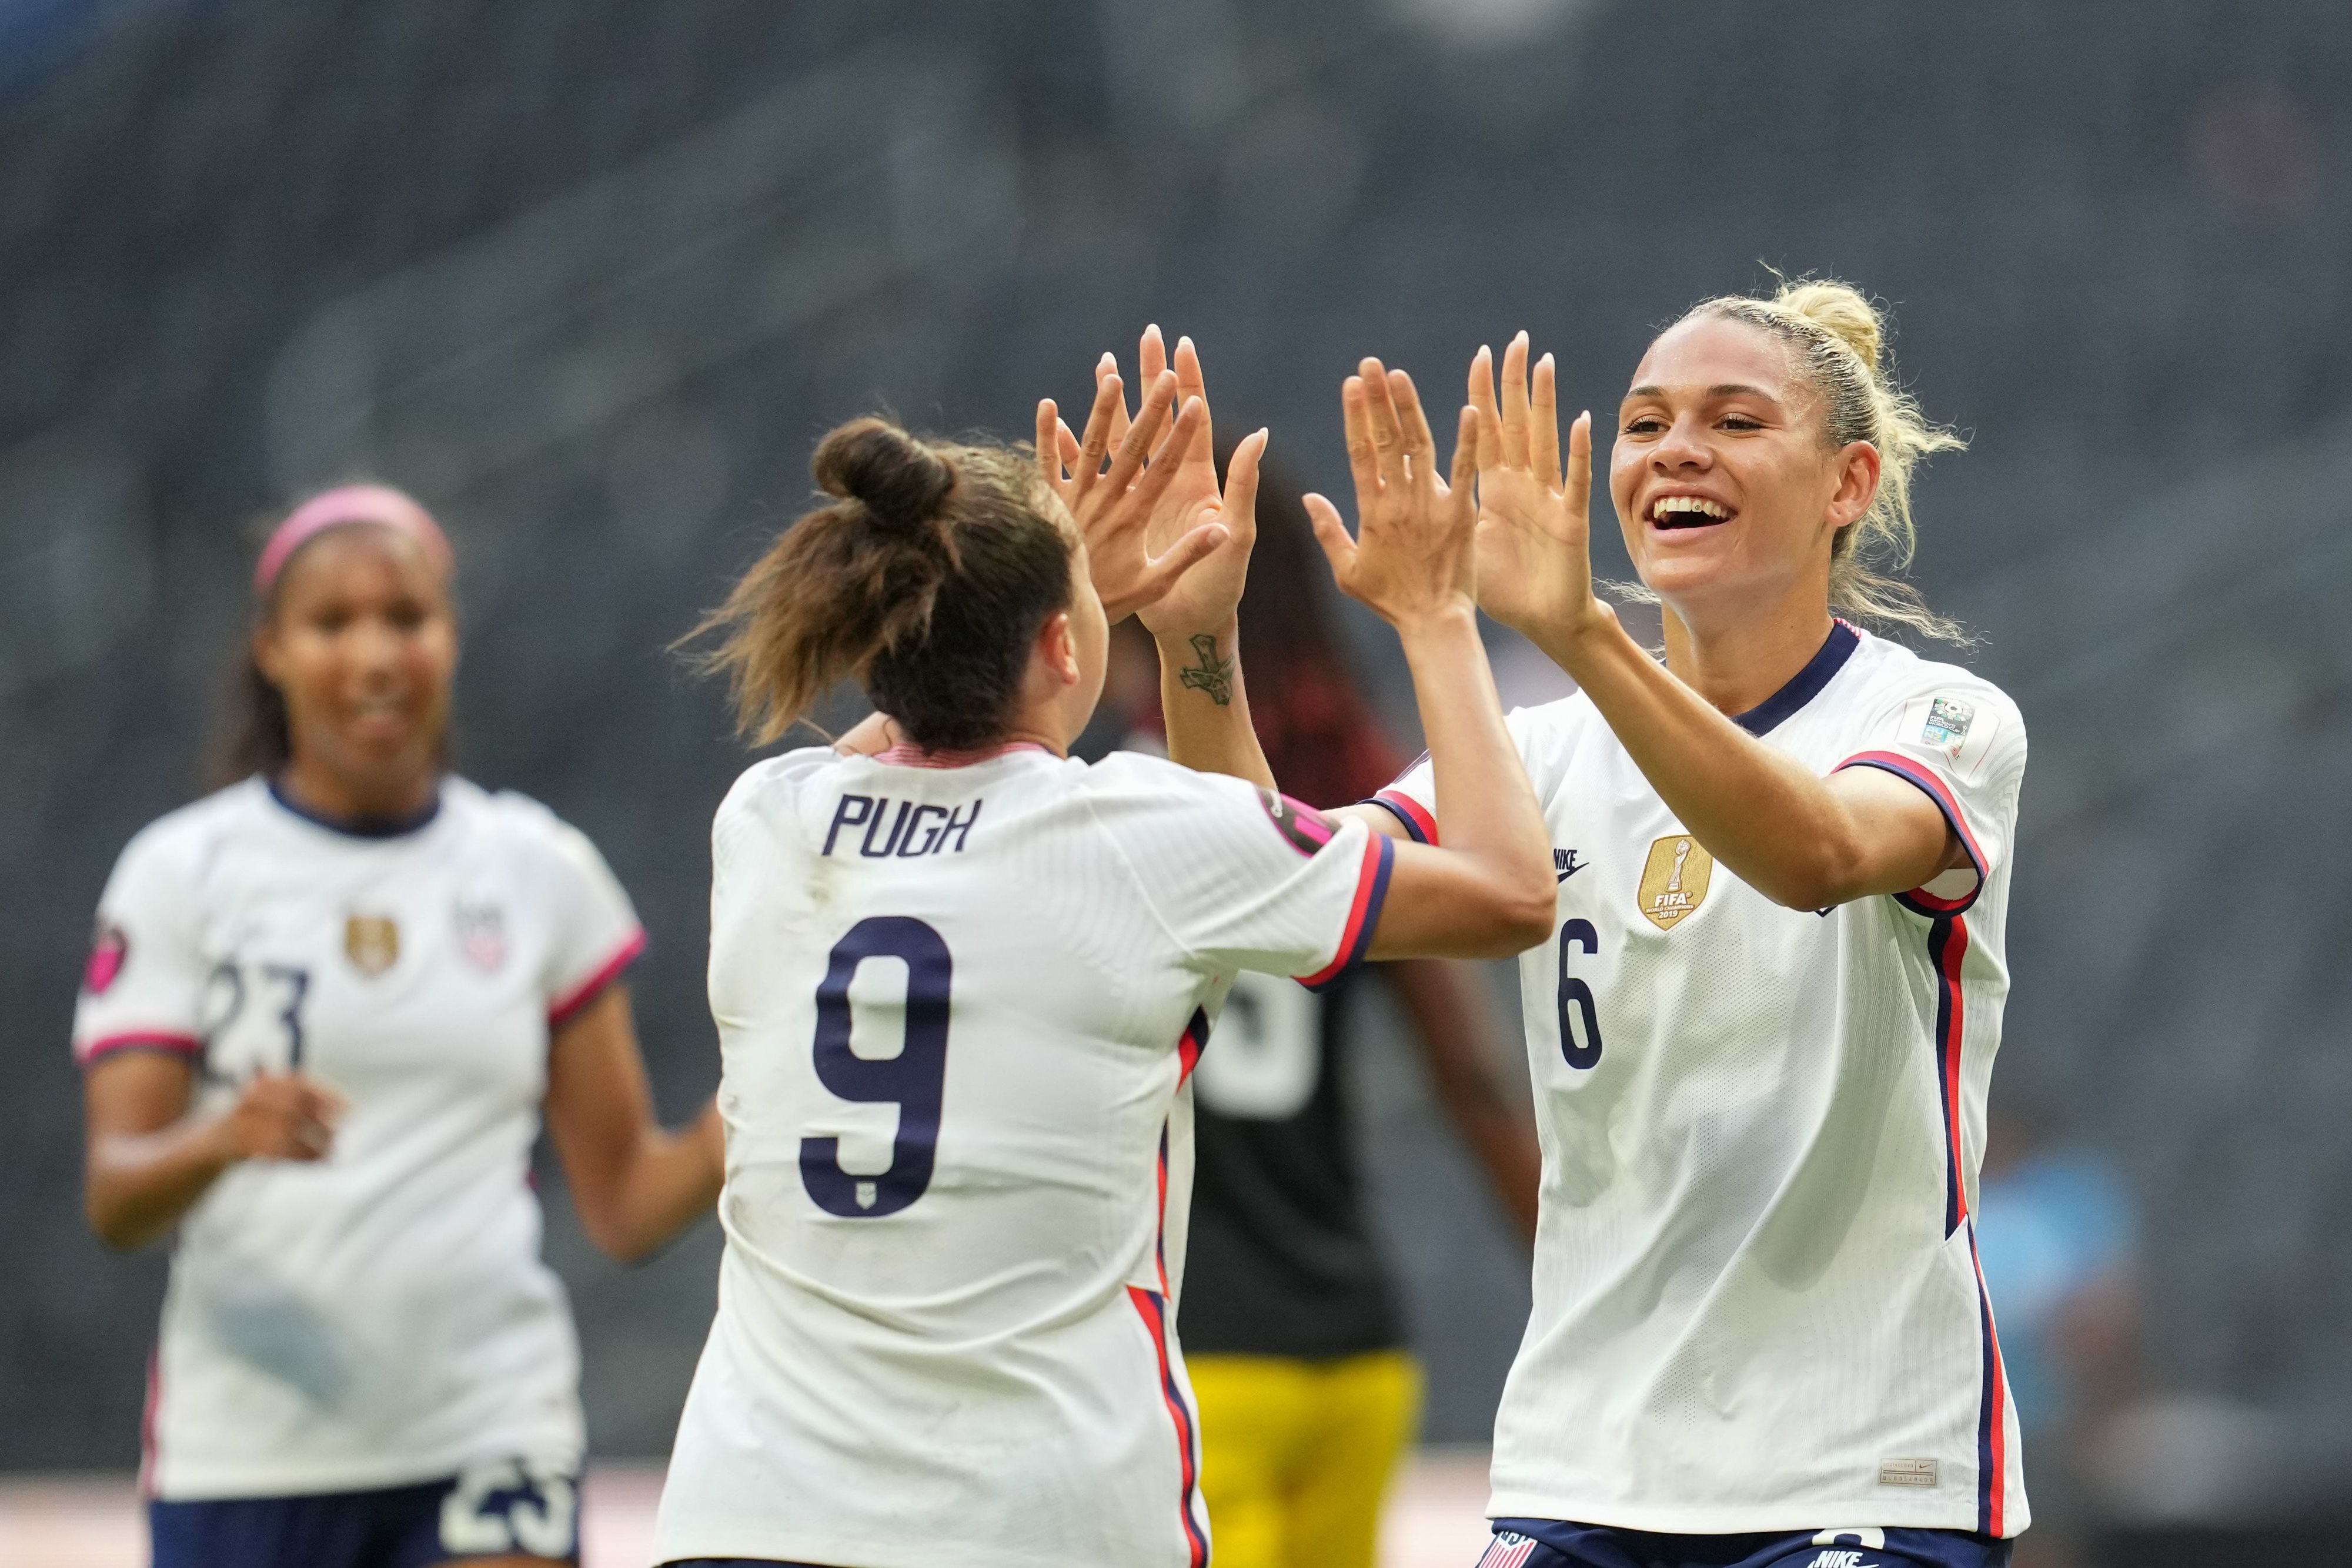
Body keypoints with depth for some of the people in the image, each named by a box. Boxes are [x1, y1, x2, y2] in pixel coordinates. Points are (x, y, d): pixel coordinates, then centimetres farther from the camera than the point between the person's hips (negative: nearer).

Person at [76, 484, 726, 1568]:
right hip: (249, 1454, -1)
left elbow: (626, 1202, 9)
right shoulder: (184, 872, 3)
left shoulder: (541, 870, 9)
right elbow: (114, 1202, -5)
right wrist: (224, 1141, -26)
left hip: (491, 1433, 1)